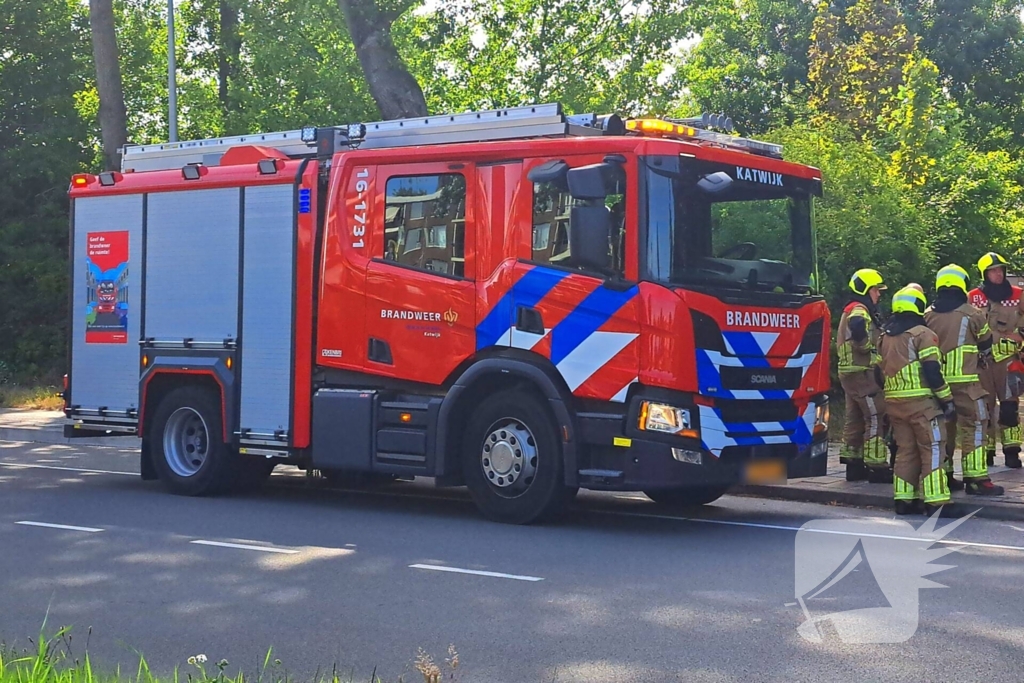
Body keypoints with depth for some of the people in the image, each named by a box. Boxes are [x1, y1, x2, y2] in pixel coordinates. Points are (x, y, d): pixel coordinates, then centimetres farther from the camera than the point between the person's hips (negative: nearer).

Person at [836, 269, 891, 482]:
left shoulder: (851, 311, 21)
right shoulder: (859, 311, -12)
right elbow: (858, 329, -35)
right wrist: (870, 346, -21)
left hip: (851, 372, 11)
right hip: (863, 372, -11)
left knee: (855, 420, 13)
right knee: (876, 418, -9)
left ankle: (853, 464, 17)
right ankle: (877, 466, -10)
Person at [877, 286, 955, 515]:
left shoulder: (884, 337, 13)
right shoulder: (922, 334, -8)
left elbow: (880, 371, 17)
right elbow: (932, 370, -14)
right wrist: (946, 398, -8)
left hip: (893, 402, 7)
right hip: (920, 401, -7)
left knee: (905, 449, 12)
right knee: (932, 449, -3)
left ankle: (903, 500, 11)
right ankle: (936, 502, -7)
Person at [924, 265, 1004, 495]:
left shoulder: (928, 316, 5)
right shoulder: (971, 314, -7)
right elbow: (986, 345, 5)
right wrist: (979, 355, 26)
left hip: (936, 380, 5)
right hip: (964, 380, -5)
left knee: (943, 426, 14)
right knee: (974, 426, -2)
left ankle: (943, 476, 18)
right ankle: (976, 478, -7)